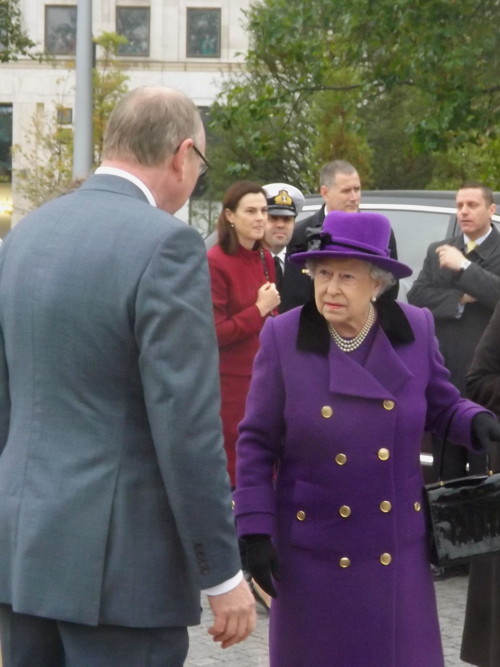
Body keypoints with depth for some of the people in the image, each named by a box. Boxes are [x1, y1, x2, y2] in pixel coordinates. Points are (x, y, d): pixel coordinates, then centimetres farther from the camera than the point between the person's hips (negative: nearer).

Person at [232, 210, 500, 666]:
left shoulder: (416, 330, -3)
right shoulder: (283, 338, -8)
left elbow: (442, 407, 10)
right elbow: (257, 443, -2)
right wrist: (255, 530, -7)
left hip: (397, 550, 2)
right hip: (314, 552, -1)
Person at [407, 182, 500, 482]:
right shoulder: (438, 251, 14)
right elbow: (416, 296, 1)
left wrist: (464, 266, -17)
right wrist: (461, 299, -10)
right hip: (444, 375, 5)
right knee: (447, 471, 11)